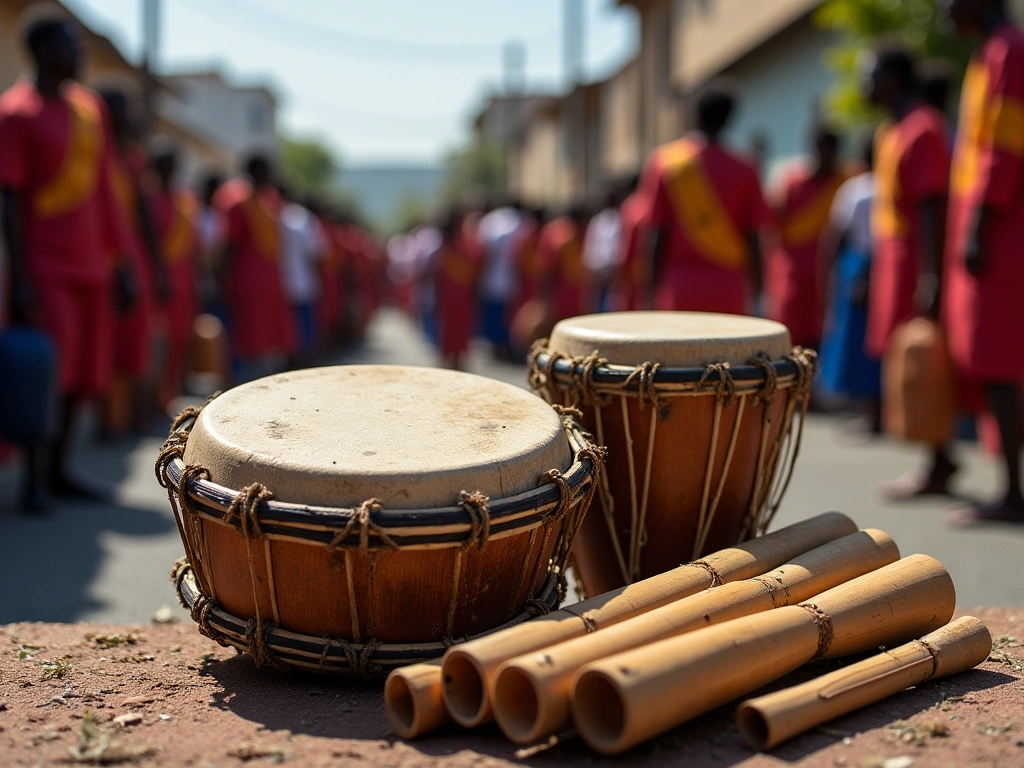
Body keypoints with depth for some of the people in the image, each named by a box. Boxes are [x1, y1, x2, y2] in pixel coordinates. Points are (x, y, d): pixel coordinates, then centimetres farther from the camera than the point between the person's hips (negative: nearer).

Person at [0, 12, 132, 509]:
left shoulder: (90, 106, 13)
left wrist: (120, 262, 13)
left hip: (90, 264, 7)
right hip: (44, 267, -7)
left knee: (82, 374, 9)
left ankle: (59, 469, 20)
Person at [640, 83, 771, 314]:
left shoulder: (663, 162, -2)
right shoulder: (744, 171, 0)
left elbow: (658, 237, -3)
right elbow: (752, 241, 0)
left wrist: (652, 294, 1)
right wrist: (756, 295, 8)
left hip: (679, 291, 0)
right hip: (729, 293, 1)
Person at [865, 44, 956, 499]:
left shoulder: (924, 129, -13)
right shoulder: (890, 131, 17)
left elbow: (933, 206, -21)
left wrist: (930, 278, -26)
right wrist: (874, 265, 23)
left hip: (916, 261, -10)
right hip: (895, 258, 10)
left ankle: (937, 467, 0)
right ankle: (941, 459, 19)